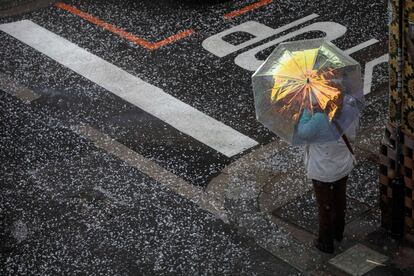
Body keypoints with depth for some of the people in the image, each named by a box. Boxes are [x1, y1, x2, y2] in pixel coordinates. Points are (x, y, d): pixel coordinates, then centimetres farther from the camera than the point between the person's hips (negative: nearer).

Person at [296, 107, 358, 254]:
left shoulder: (320, 118, -35)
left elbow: (303, 133, -22)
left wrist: (307, 112, -18)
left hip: (323, 171, -6)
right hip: (344, 166, 6)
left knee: (324, 206, 13)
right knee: (340, 200, 27)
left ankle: (326, 243, 29)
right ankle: (338, 233, 50)